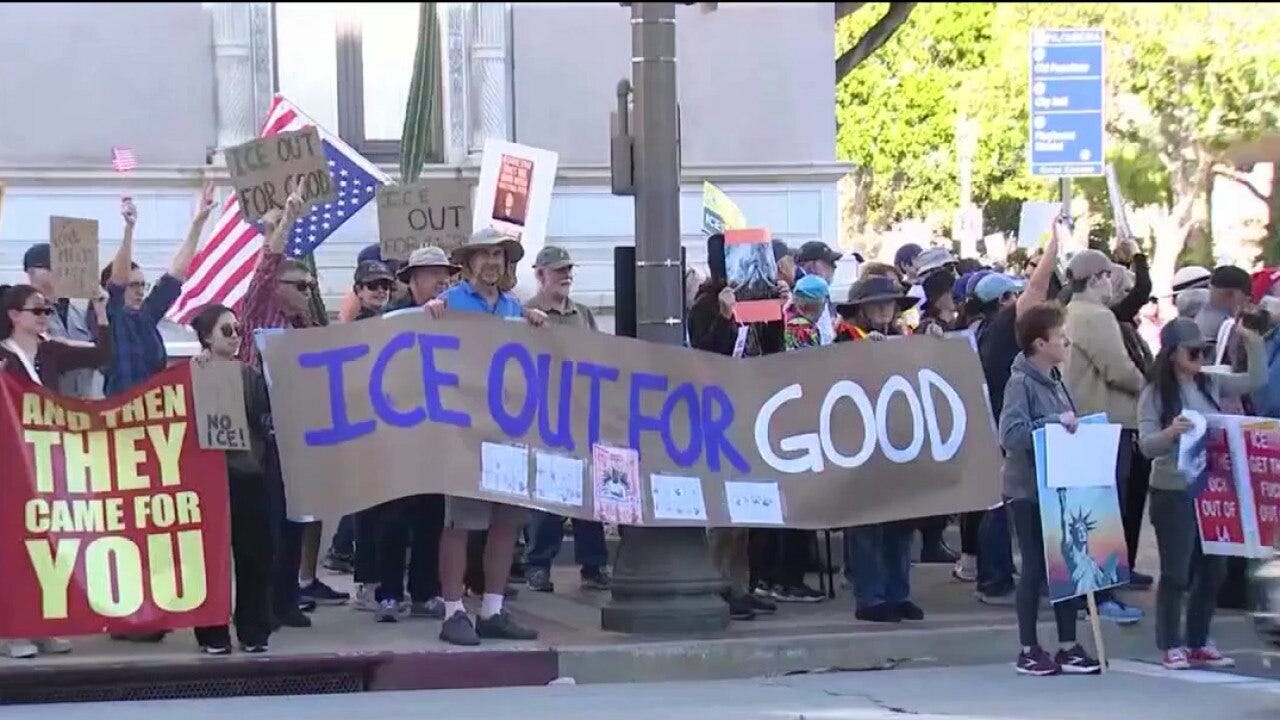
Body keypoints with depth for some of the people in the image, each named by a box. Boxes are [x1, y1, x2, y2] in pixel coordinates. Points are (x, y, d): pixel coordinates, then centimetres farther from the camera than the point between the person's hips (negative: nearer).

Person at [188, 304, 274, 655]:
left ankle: (254, 632, 13)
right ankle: (213, 634, 5)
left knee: (255, 554, 4)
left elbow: (267, 420, 5)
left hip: (250, 473, 3)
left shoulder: (252, 375, 12)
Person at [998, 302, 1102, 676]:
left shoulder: (1055, 380, 10)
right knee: (1036, 568, -1)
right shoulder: (1021, 382, -14)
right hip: (1028, 490, -8)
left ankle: (1067, 646, 17)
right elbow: (1011, 433, -24)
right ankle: (1028, 651, 10)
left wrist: (1075, 426, 2)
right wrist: (1056, 422, -25)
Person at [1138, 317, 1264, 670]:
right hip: (1172, 492, -6)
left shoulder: (1211, 384, 6)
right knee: (1176, 571, -1)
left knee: (1213, 569, 11)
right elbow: (1145, 445, -13)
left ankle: (1198, 643, 23)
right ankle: (1171, 646, 8)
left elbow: (1256, 380, 7)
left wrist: (1252, 342, -4)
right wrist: (1169, 433, -32)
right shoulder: (1155, 392, -8)